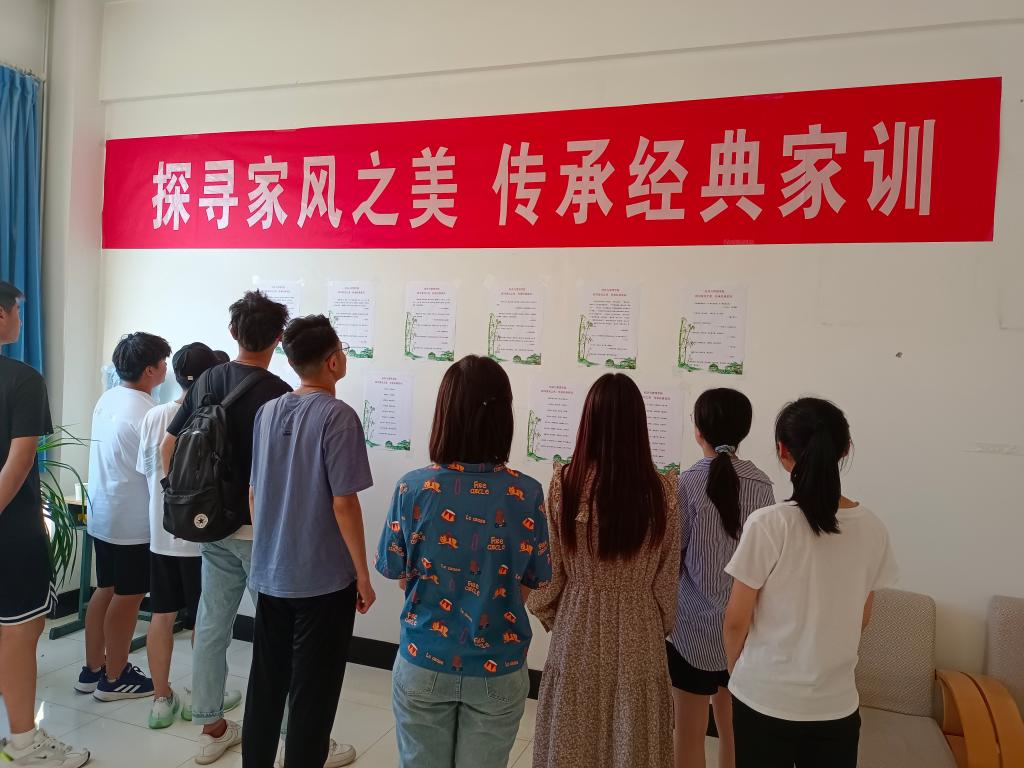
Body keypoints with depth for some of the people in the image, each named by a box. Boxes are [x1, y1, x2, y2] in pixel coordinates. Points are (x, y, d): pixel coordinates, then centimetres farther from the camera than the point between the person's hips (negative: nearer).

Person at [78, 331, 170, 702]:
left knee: (105, 590, 17)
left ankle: (93, 669, 29)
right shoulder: (145, 413, -23)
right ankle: (114, 679, 16)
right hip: (132, 521, -8)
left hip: (102, 515, 9)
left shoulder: (107, 398, 4)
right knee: (128, 597, 4)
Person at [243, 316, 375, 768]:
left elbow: (254, 492, 10)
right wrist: (363, 575, -9)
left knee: (265, 682, 19)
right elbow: (343, 503, -19)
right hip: (323, 578, -6)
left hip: (269, 575, 7)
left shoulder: (267, 412, 4)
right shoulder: (337, 416, -17)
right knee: (313, 691, 8)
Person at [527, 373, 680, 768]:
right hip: (639, 635, 0)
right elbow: (666, 578, -3)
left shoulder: (565, 481, -15)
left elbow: (547, 569, -7)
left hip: (577, 631, 0)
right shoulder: (663, 490, -13)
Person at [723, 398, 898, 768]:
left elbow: (736, 622, -11)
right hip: (837, 704, 4)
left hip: (765, 700, -3)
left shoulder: (768, 525, -20)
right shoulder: (873, 529, -6)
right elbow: (860, 621, 7)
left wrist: (734, 671, 8)